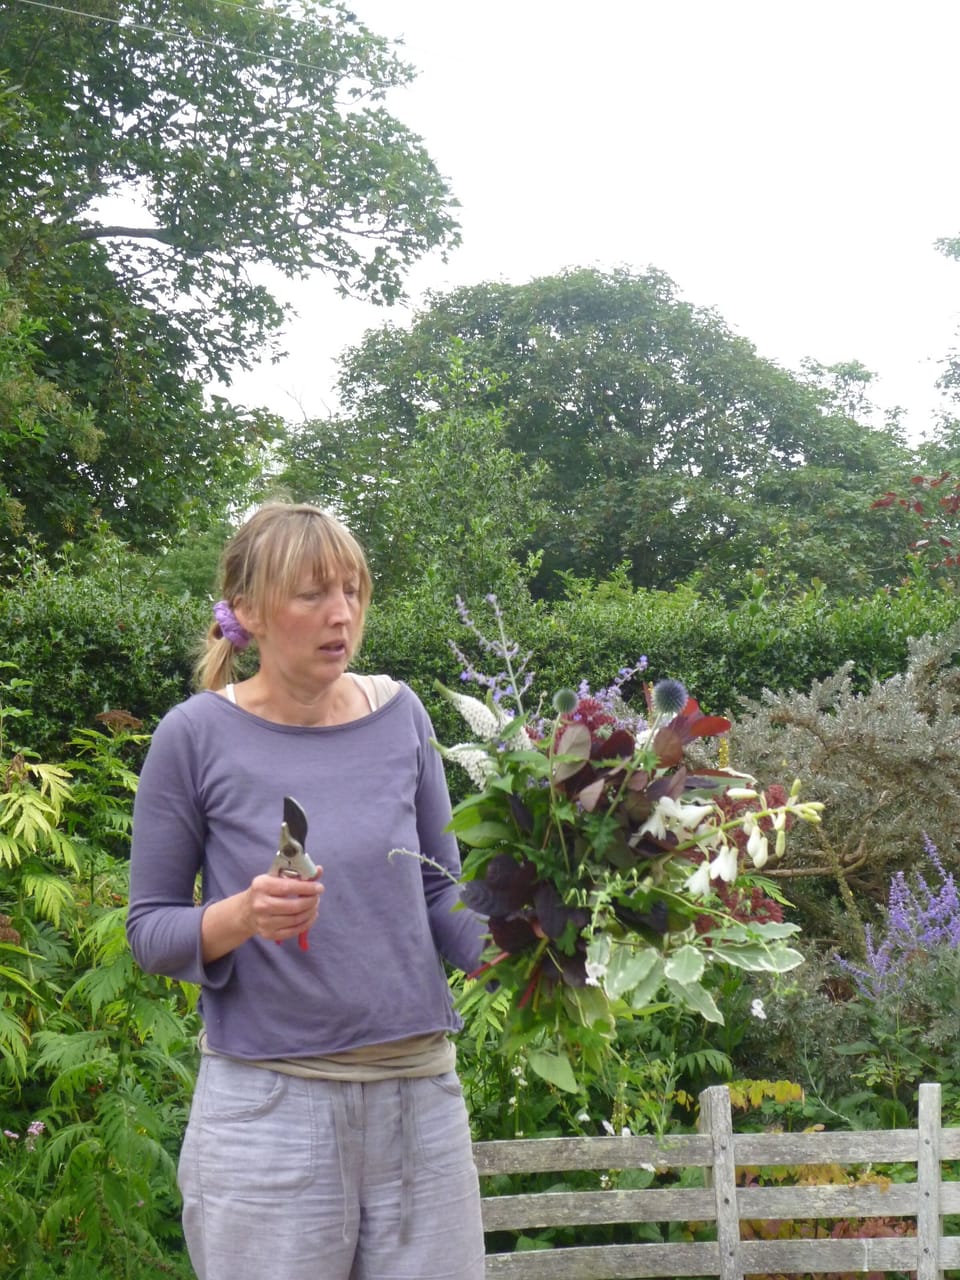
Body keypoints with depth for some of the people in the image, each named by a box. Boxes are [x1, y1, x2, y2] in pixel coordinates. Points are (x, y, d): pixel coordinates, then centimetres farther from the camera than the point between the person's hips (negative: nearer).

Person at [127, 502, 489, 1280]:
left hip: (421, 1094, 3)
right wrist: (240, 916, -20)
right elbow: (150, 930, -1)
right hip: (270, 1105, -3)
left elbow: (440, 895, 7)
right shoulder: (198, 736, -7)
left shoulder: (400, 715, 0)